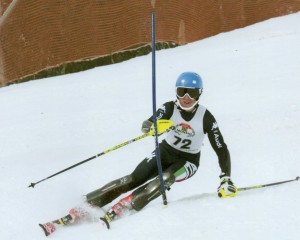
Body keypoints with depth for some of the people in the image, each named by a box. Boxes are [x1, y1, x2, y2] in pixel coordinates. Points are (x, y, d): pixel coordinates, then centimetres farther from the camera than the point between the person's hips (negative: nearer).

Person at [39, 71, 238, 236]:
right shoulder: (170, 108, -14)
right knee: (133, 180, -18)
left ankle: (118, 210, -40)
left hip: (188, 161, -2)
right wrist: (151, 126, -56)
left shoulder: (206, 118, -18)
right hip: (165, 152, 2)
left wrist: (226, 178, -22)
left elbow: (221, 149, -13)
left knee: (165, 179, -33)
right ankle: (86, 205, -24)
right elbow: (148, 124, -31)